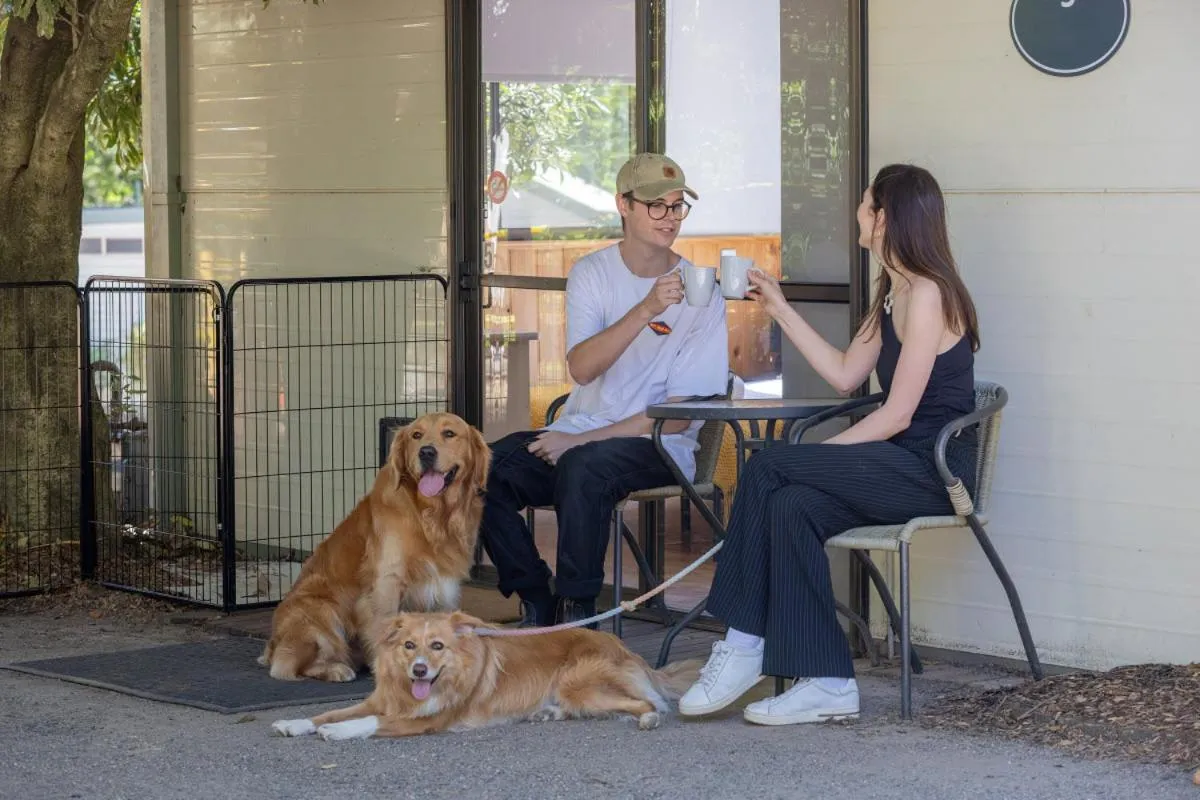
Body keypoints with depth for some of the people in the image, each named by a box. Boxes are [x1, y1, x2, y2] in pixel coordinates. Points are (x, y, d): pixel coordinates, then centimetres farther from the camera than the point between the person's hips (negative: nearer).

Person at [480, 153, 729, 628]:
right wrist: (645, 310, -26)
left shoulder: (701, 295, -4)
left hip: (657, 444, -4)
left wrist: (581, 442, -14)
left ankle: (578, 612, -21)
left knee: (582, 468, -36)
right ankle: (537, 603, -4)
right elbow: (581, 369, -12)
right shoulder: (591, 273, 5)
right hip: (578, 431, 4)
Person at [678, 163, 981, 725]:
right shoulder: (893, 294, 18)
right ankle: (827, 683, -18)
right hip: (905, 470, 9)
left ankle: (744, 648, -12)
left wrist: (820, 453, -13)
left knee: (768, 469, -18)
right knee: (791, 506, -16)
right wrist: (781, 310, 21)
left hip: (934, 471, -9)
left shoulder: (927, 294, -13)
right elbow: (845, 375, 21)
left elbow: (896, 414, -16)